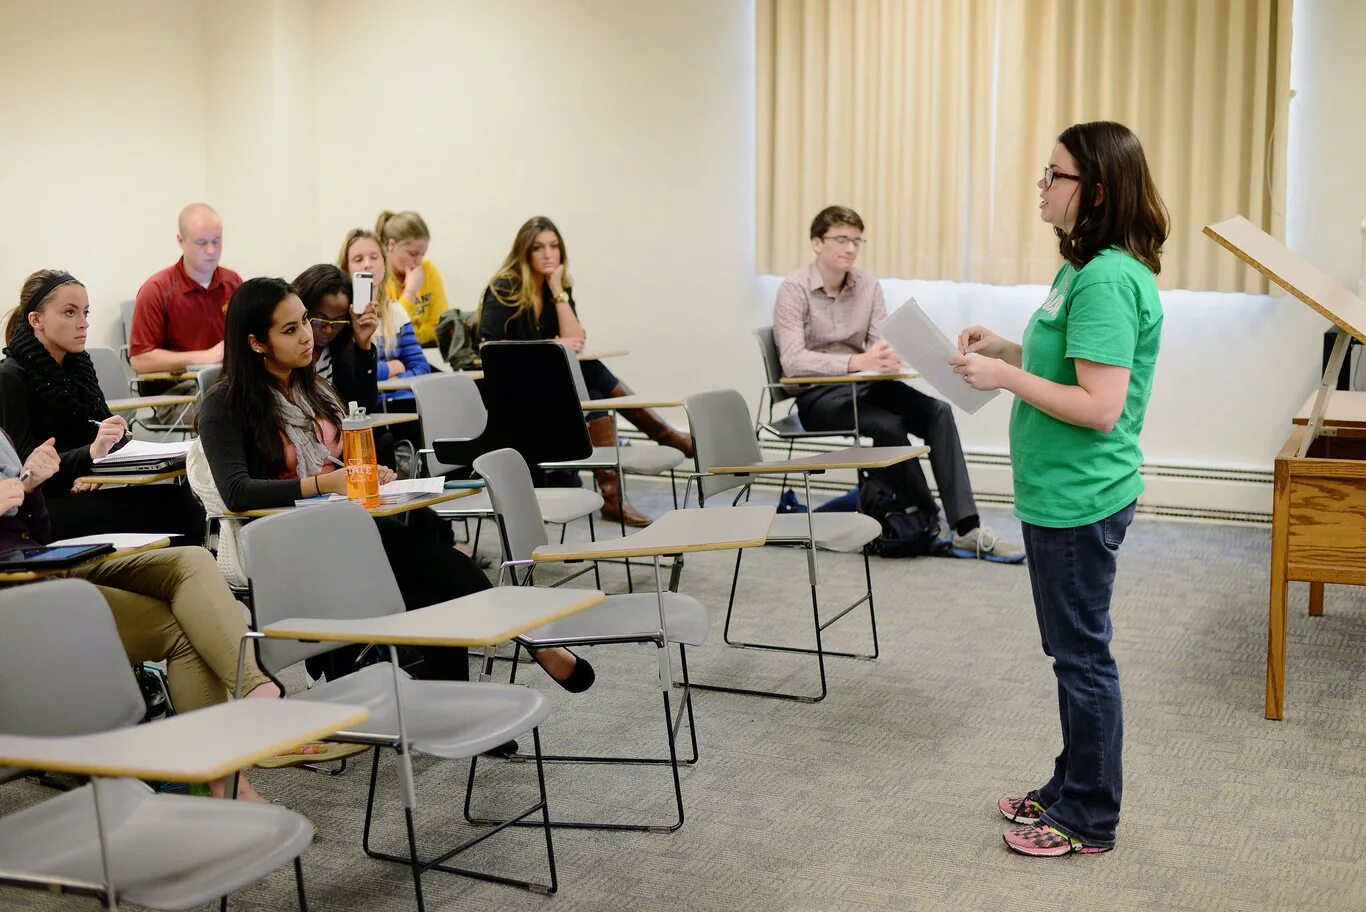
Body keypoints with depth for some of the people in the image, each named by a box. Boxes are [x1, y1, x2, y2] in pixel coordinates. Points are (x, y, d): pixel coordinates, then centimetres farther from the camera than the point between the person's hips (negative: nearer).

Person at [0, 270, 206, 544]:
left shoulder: (79, 365, 13)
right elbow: (27, 467, -14)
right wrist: (91, 452, -28)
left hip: (82, 493, 7)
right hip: (39, 509, -7)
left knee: (182, 501, -20)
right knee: (170, 510, -26)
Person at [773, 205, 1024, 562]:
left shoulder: (869, 286, 5)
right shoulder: (794, 289, -11)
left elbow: (882, 344, -2)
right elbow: (793, 361, -24)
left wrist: (886, 359, -29)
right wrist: (857, 362, -37)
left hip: (864, 385, 5)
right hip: (817, 395, -5)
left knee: (937, 411, -20)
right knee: (888, 426, -31)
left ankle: (965, 528, -26)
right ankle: (930, 525, -13)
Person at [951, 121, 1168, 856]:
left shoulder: (1107, 281, -22)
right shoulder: (1088, 268, 10)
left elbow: (1100, 406, -25)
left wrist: (1006, 377, -20)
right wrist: (1008, 350, 7)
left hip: (1079, 499, -10)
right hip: (1060, 494, 10)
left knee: (1082, 656, 3)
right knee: (1074, 651, 20)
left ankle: (1088, 820, 17)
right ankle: (1072, 788, 34)